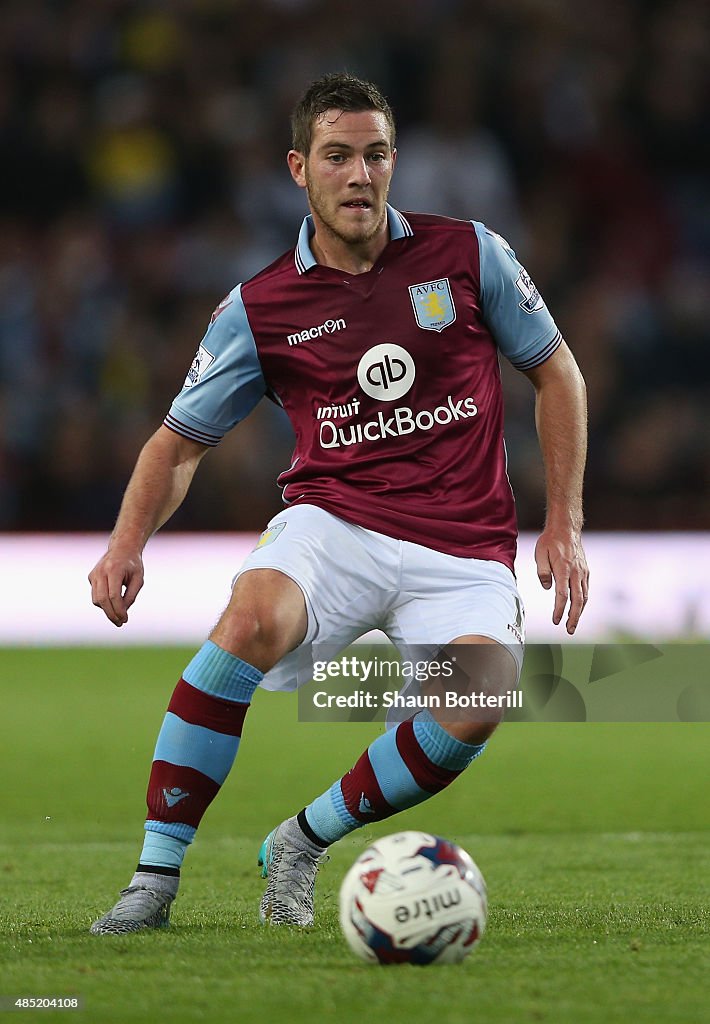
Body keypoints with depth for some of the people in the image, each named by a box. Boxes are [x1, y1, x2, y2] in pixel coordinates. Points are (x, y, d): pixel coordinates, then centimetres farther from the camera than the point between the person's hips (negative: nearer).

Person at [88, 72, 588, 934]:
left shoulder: (466, 253, 3)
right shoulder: (258, 308, 3)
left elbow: (554, 372, 13)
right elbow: (181, 439, 11)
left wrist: (563, 524, 7)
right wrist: (129, 540, -8)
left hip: (462, 551, 0)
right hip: (334, 524, 0)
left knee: (480, 697, -31)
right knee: (254, 618, -35)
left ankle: (303, 844, -7)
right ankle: (155, 877, -25)